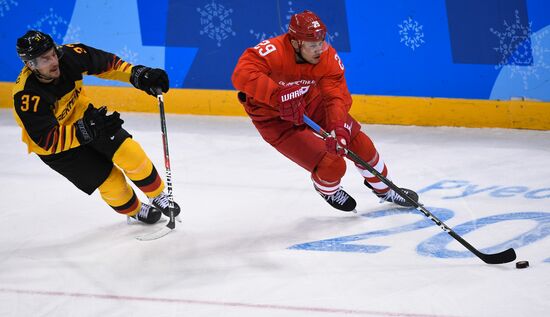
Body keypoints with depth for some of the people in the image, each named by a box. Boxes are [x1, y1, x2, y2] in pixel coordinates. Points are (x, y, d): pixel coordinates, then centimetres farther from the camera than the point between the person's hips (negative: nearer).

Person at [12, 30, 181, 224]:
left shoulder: (68, 56, -25)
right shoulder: (26, 97, -37)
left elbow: (105, 63, -12)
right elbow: (49, 140, -36)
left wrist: (138, 74, -26)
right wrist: (86, 129, -48)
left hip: (83, 115, 4)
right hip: (56, 147, -4)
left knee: (130, 152, -7)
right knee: (110, 180, -3)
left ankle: (158, 195, 19)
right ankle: (134, 211, 29)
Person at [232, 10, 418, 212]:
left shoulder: (328, 57, -21)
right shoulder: (274, 51, -35)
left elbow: (337, 96, -26)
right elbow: (242, 75, -49)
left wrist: (339, 128, -45)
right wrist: (279, 95, -59)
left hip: (310, 102, 5)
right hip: (275, 118, -5)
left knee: (359, 143, 5)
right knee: (331, 165, -12)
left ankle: (385, 190, 34)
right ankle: (327, 190, 27)